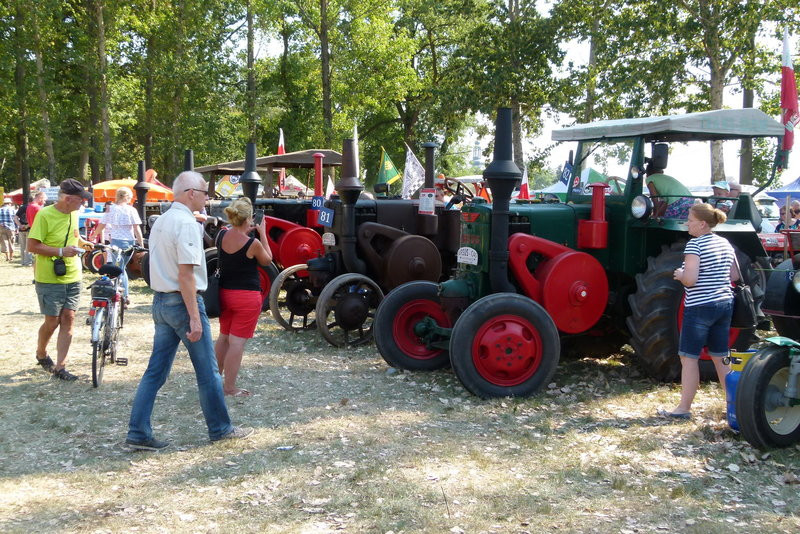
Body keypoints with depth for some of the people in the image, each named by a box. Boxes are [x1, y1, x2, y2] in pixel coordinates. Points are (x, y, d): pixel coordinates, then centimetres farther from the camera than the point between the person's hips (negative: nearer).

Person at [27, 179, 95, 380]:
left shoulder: (73, 214, 6)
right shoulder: (45, 215, -14)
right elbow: (32, 246, -15)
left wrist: (82, 243, 6)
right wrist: (61, 252, -22)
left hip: (72, 277, 6)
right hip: (50, 279, -6)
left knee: (68, 319, 1)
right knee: (52, 321, 2)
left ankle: (59, 367, 4)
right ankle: (41, 353, 32)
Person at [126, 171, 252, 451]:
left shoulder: (161, 221, 11)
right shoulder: (186, 223, -17)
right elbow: (186, 273, -22)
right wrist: (194, 318, -22)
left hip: (160, 301, 9)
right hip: (182, 302, -9)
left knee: (156, 371, 10)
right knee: (207, 372, 5)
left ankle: (138, 433, 9)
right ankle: (220, 429, 17)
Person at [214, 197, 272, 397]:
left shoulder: (221, 236, -2)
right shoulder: (253, 243, -18)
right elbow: (267, 260, 1)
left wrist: (245, 231, 16)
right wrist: (262, 234, 3)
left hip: (225, 293, 6)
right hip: (247, 297, -6)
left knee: (224, 337, 21)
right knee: (237, 342, -1)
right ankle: (229, 387, 4)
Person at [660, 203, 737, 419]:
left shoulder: (694, 245, -14)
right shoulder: (725, 243, 9)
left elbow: (690, 279, -22)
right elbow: (734, 276, 15)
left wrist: (679, 274, -2)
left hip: (699, 308, -8)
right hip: (724, 304, 8)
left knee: (689, 358, 0)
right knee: (720, 357, 16)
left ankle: (684, 408, 3)